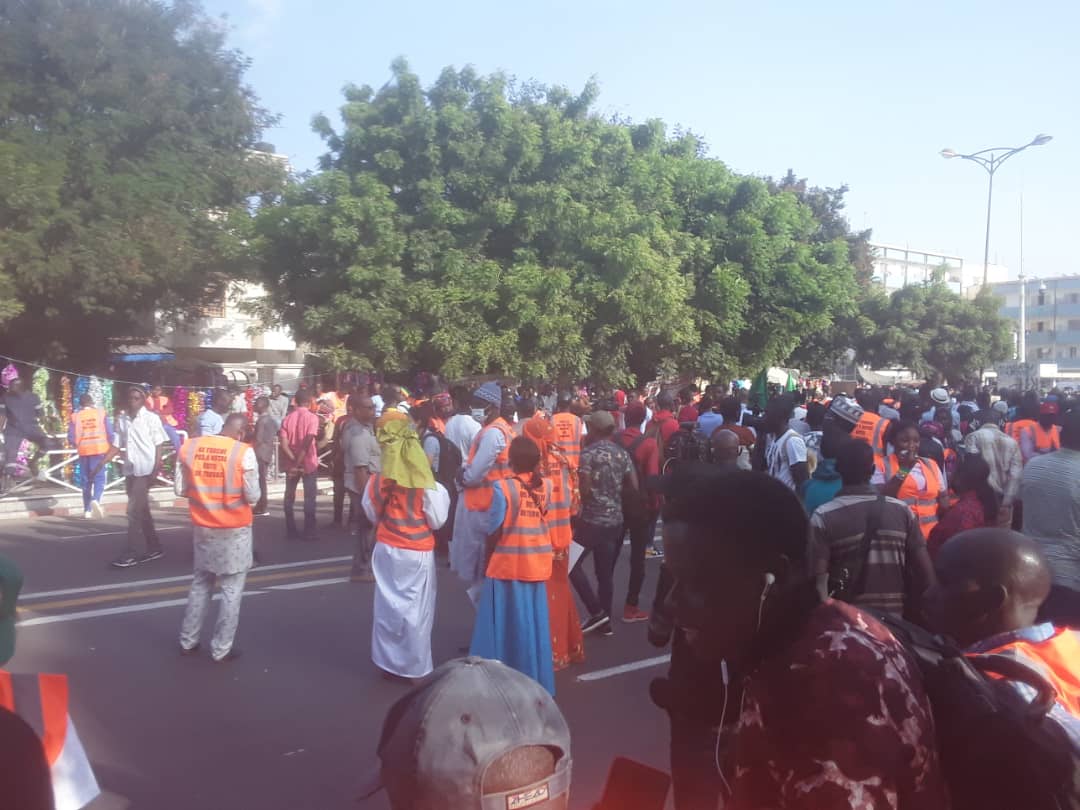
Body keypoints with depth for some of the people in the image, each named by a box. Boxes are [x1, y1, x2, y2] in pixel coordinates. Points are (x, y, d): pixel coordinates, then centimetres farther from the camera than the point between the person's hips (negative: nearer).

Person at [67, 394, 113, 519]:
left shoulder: (75, 416, 2)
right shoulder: (101, 413, 1)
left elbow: (71, 438, -1)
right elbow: (110, 433, -3)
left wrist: (77, 445, 19)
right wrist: (110, 446, 11)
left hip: (84, 451, 2)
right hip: (99, 449, -1)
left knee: (86, 480, 11)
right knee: (99, 478, 0)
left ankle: (87, 510, 14)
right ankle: (95, 500, -26)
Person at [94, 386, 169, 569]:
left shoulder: (152, 418, -5)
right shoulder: (122, 421, 9)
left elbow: (158, 446, -6)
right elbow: (115, 447, 11)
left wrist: (155, 471, -13)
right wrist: (100, 466, 2)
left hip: (145, 471, -6)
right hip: (130, 471, 6)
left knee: (134, 511, -9)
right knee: (141, 512, 11)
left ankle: (133, 552, -3)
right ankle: (154, 548, 20)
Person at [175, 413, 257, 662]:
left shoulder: (188, 447, -4)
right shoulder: (244, 452, -16)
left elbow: (180, 489, 2)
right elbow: (252, 496, -13)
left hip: (202, 527, 5)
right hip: (234, 529, -4)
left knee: (200, 583, 21)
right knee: (231, 589, 8)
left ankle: (187, 641, 28)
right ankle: (221, 649, 14)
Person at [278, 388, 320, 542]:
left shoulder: (287, 418, 4)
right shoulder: (312, 417, -9)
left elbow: (283, 444, -8)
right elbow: (307, 443, -20)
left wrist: (294, 461, -12)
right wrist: (299, 463, -18)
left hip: (291, 463, 4)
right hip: (309, 463, -4)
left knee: (289, 497, 12)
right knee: (309, 498, 3)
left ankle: (291, 531, 13)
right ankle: (309, 532, 2)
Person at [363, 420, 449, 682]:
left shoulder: (377, 480, -7)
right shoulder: (426, 484, -16)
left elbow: (371, 515, 5)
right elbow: (437, 520, -9)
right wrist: (441, 494, 5)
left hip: (387, 549, 3)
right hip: (418, 552, -3)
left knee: (388, 605, 15)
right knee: (416, 609, 8)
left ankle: (388, 661, 23)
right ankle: (415, 667, 16)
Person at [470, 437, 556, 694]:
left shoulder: (502, 487, -14)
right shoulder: (546, 486, -2)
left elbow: (494, 531, -11)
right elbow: (545, 518, 5)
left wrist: (487, 559, 7)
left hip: (507, 564, -4)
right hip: (537, 565, 4)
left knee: (506, 624, 7)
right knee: (534, 623, 14)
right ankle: (535, 678, 24)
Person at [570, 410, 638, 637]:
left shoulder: (588, 454, -11)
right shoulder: (622, 454, 5)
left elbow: (585, 490, -15)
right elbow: (634, 487, 3)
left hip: (592, 519, -6)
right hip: (615, 521, 6)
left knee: (572, 563, 8)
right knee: (606, 571, 13)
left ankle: (596, 612, 2)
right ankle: (605, 621, 18)